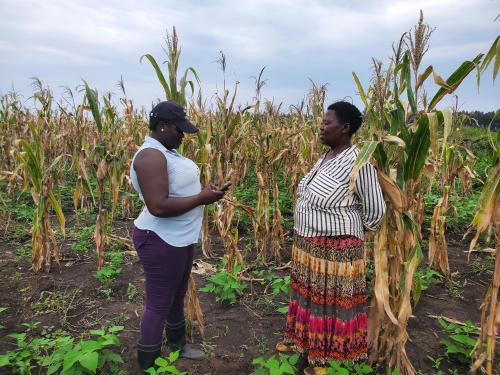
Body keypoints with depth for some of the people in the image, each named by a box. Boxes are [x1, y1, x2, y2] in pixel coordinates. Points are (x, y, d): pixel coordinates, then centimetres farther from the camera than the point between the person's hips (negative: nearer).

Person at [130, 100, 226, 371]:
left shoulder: (167, 152, 9)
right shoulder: (151, 155, -23)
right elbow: (158, 206, -30)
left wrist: (203, 191, 5)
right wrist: (201, 198, -23)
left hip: (181, 238, 10)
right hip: (161, 241, -10)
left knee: (177, 296, 24)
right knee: (159, 305, 6)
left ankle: (177, 344, 46)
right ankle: (148, 365, 26)